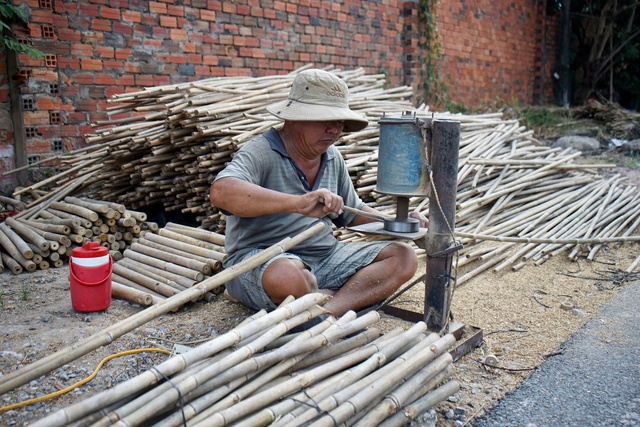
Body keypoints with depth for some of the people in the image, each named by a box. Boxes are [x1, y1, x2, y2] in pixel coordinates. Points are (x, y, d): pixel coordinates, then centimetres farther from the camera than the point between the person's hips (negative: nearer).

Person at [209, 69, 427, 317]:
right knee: (287, 276, -41)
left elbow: (352, 213, 23)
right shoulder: (261, 153, -13)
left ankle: (328, 311, -26)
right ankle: (354, 297, -11)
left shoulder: (333, 158, 11)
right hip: (259, 261, -7)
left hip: (326, 258, 7)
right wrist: (298, 203, -44)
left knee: (403, 257, -7)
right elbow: (221, 192, -34)